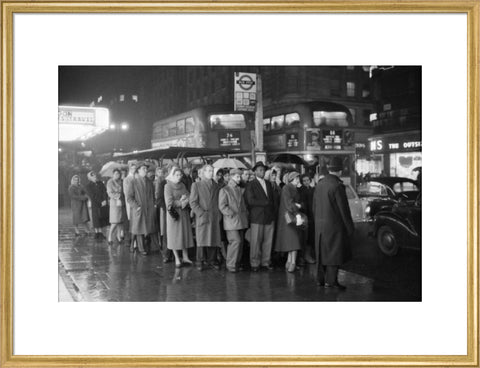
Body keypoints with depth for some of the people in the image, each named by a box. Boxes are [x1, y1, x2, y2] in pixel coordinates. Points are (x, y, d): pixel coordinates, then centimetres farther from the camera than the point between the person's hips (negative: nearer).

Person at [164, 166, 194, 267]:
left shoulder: (182, 185, 11)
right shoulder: (168, 186, -6)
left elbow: (188, 198, 5)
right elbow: (169, 202, -13)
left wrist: (184, 200, -16)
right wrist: (181, 202, -10)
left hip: (184, 213, 5)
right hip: (174, 214, -5)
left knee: (185, 234, 6)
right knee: (175, 235, -1)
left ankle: (185, 257, 13)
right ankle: (177, 259, 4)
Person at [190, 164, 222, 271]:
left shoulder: (216, 186, 14)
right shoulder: (196, 185, 4)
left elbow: (220, 202, 16)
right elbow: (193, 202, -2)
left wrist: (219, 214, 1)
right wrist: (202, 213, -11)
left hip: (215, 218, 3)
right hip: (202, 217, -3)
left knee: (214, 240, 1)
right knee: (202, 240, -2)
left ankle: (212, 261, 10)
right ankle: (202, 262, 7)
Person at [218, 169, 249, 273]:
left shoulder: (239, 190, 19)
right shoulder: (224, 190, -2)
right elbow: (222, 206, -9)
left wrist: (245, 213, 10)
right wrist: (232, 215, -14)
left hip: (241, 221, 7)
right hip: (231, 221, -7)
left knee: (240, 242, 5)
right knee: (236, 241, -14)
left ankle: (237, 263, 14)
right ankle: (231, 265, -4)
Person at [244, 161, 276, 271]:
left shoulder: (268, 184, 18)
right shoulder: (251, 185, -1)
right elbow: (250, 200, -11)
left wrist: (273, 213, 11)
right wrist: (265, 203, -9)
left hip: (270, 217, 5)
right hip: (257, 218, -5)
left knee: (268, 241, 5)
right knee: (255, 242, -3)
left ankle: (266, 262, 13)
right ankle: (254, 263, 5)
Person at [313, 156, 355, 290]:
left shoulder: (320, 184, 6)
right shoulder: (337, 186, -16)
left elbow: (315, 206, 13)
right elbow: (343, 208, -15)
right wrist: (350, 226, -8)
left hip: (320, 224, 7)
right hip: (334, 224, -7)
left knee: (322, 252, 14)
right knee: (334, 253, 0)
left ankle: (321, 278, 21)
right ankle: (331, 280, 1)